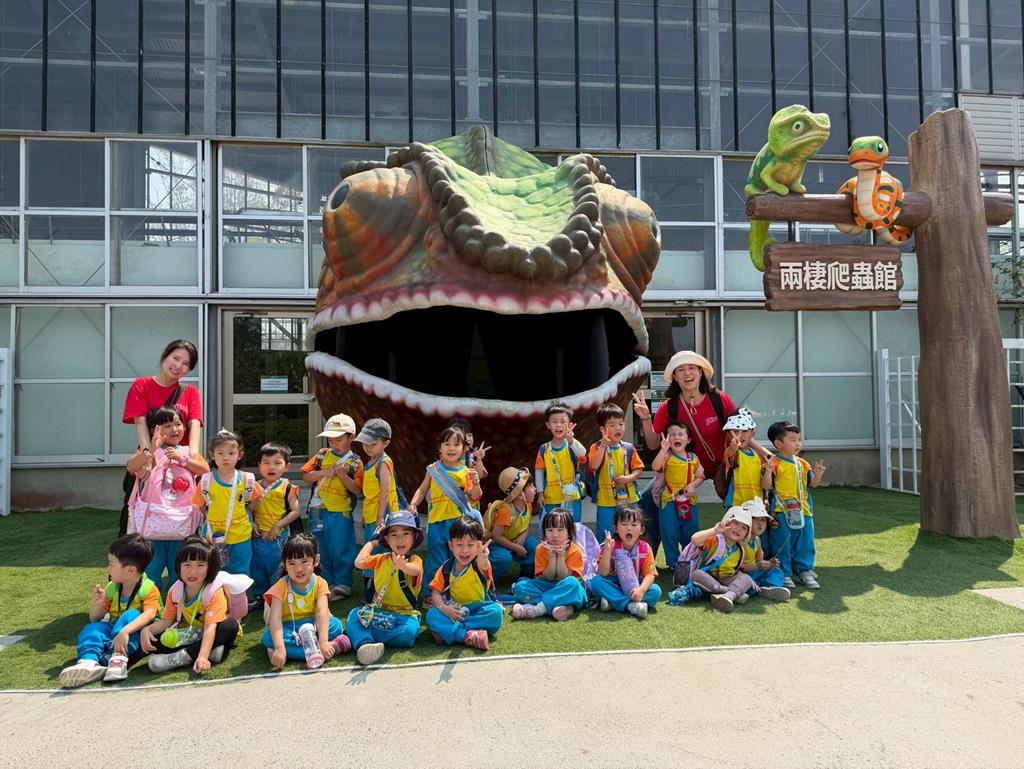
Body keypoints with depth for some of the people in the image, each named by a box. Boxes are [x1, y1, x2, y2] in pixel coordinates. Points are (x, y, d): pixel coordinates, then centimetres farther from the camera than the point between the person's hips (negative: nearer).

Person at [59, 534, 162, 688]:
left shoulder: (149, 589, -14)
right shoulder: (111, 588, 5)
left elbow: (149, 614, -31)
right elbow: (95, 618, 9)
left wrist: (125, 631, -46)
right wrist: (97, 603, -13)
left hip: (136, 635, -5)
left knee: (131, 615, -31)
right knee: (92, 628, -20)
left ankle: (118, 657, -48)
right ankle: (89, 661, -47)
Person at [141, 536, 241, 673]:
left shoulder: (214, 591, -23)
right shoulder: (175, 590, -6)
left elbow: (210, 627, -32)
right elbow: (166, 620, 0)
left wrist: (202, 657, -45)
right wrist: (147, 629, -21)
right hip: (187, 634, 5)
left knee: (231, 625, -34)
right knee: (153, 641, -18)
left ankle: (183, 657, -30)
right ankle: (211, 650, -23)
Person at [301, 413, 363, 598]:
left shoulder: (355, 463, -7)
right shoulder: (323, 455, 3)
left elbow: (357, 490, -13)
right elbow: (306, 476, 1)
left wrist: (343, 474, -24)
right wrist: (325, 472, -13)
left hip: (341, 513, -4)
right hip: (320, 512, 4)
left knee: (341, 550, 2)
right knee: (323, 550, 14)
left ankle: (343, 585, 16)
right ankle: (330, 582, 29)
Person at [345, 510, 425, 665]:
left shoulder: (415, 560, -6)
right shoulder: (382, 559, 12)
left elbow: (415, 571, -31)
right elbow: (359, 563, 2)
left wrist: (403, 566, -55)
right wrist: (372, 542, 12)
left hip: (404, 613, -4)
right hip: (379, 611, 4)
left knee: (408, 631, -35)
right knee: (354, 615, -23)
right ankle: (364, 645, -47)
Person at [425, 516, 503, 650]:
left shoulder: (479, 564, -11)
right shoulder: (446, 568, 0)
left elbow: (484, 566, -37)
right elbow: (436, 594, -1)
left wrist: (483, 559, -63)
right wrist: (444, 608, -23)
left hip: (479, 610, -2)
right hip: (455, 611, 2)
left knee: (496, 612, -32)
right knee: (432, 614, -24)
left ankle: (447, 630, -28)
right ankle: (467, 636, -39)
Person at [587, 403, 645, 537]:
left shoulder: (628, 447, 2)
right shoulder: (597, 447, -7)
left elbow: (638, 468, 6)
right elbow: (594, 466, -23)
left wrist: (629, 478, -13)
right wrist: (603, 446, -32)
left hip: (629, 499, 3)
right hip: (606, 501, -3)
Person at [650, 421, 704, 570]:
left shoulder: (693, 458, 5)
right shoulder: (667, 456, -7)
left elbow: (700, 476, 8)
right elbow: (655, 467, -25)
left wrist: (693, 485, -12)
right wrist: (663, 449, -33)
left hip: (689, 500, 3)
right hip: (669, 500, -3)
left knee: (691, 533, 13)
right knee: (670, 534, 2)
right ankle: (673, 563, 17)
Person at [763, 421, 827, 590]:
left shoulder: (802, 463, 10)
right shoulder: (774, 463, -9)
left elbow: (812, 484, 14)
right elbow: (766, 486, -13)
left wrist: (818, 474, -5)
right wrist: (768, 471, -30)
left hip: (803, 511, 6)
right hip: (781, 511, -6)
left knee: (805, 542, 12)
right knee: (782, 544, 1)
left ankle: (805, 570, 26)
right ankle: (784, 574, 12)